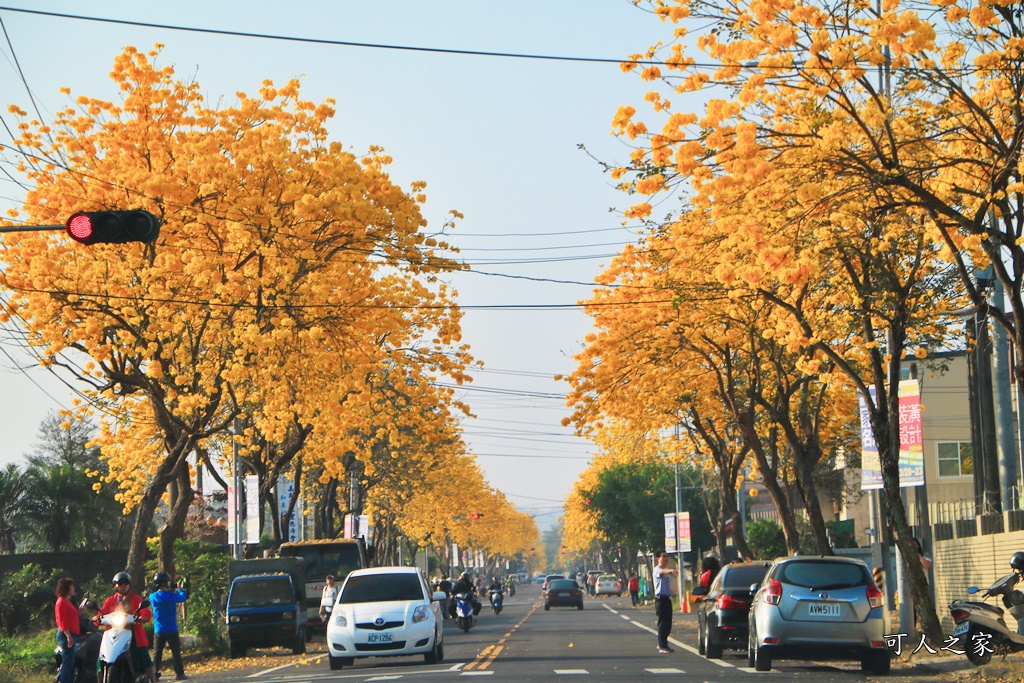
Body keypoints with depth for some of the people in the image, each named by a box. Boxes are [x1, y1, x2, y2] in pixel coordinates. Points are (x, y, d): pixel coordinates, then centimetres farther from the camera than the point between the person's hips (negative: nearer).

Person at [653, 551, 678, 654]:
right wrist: (671, 570, -57)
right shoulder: (657, 569, -11)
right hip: (660, 598, -9)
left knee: (668, 623, 12)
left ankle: (662, 644, 23)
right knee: (663, 623, -10)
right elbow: (662, 571, -37)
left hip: (667, 598, 9)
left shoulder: (667, 570, 20)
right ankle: (662, 646, -11)